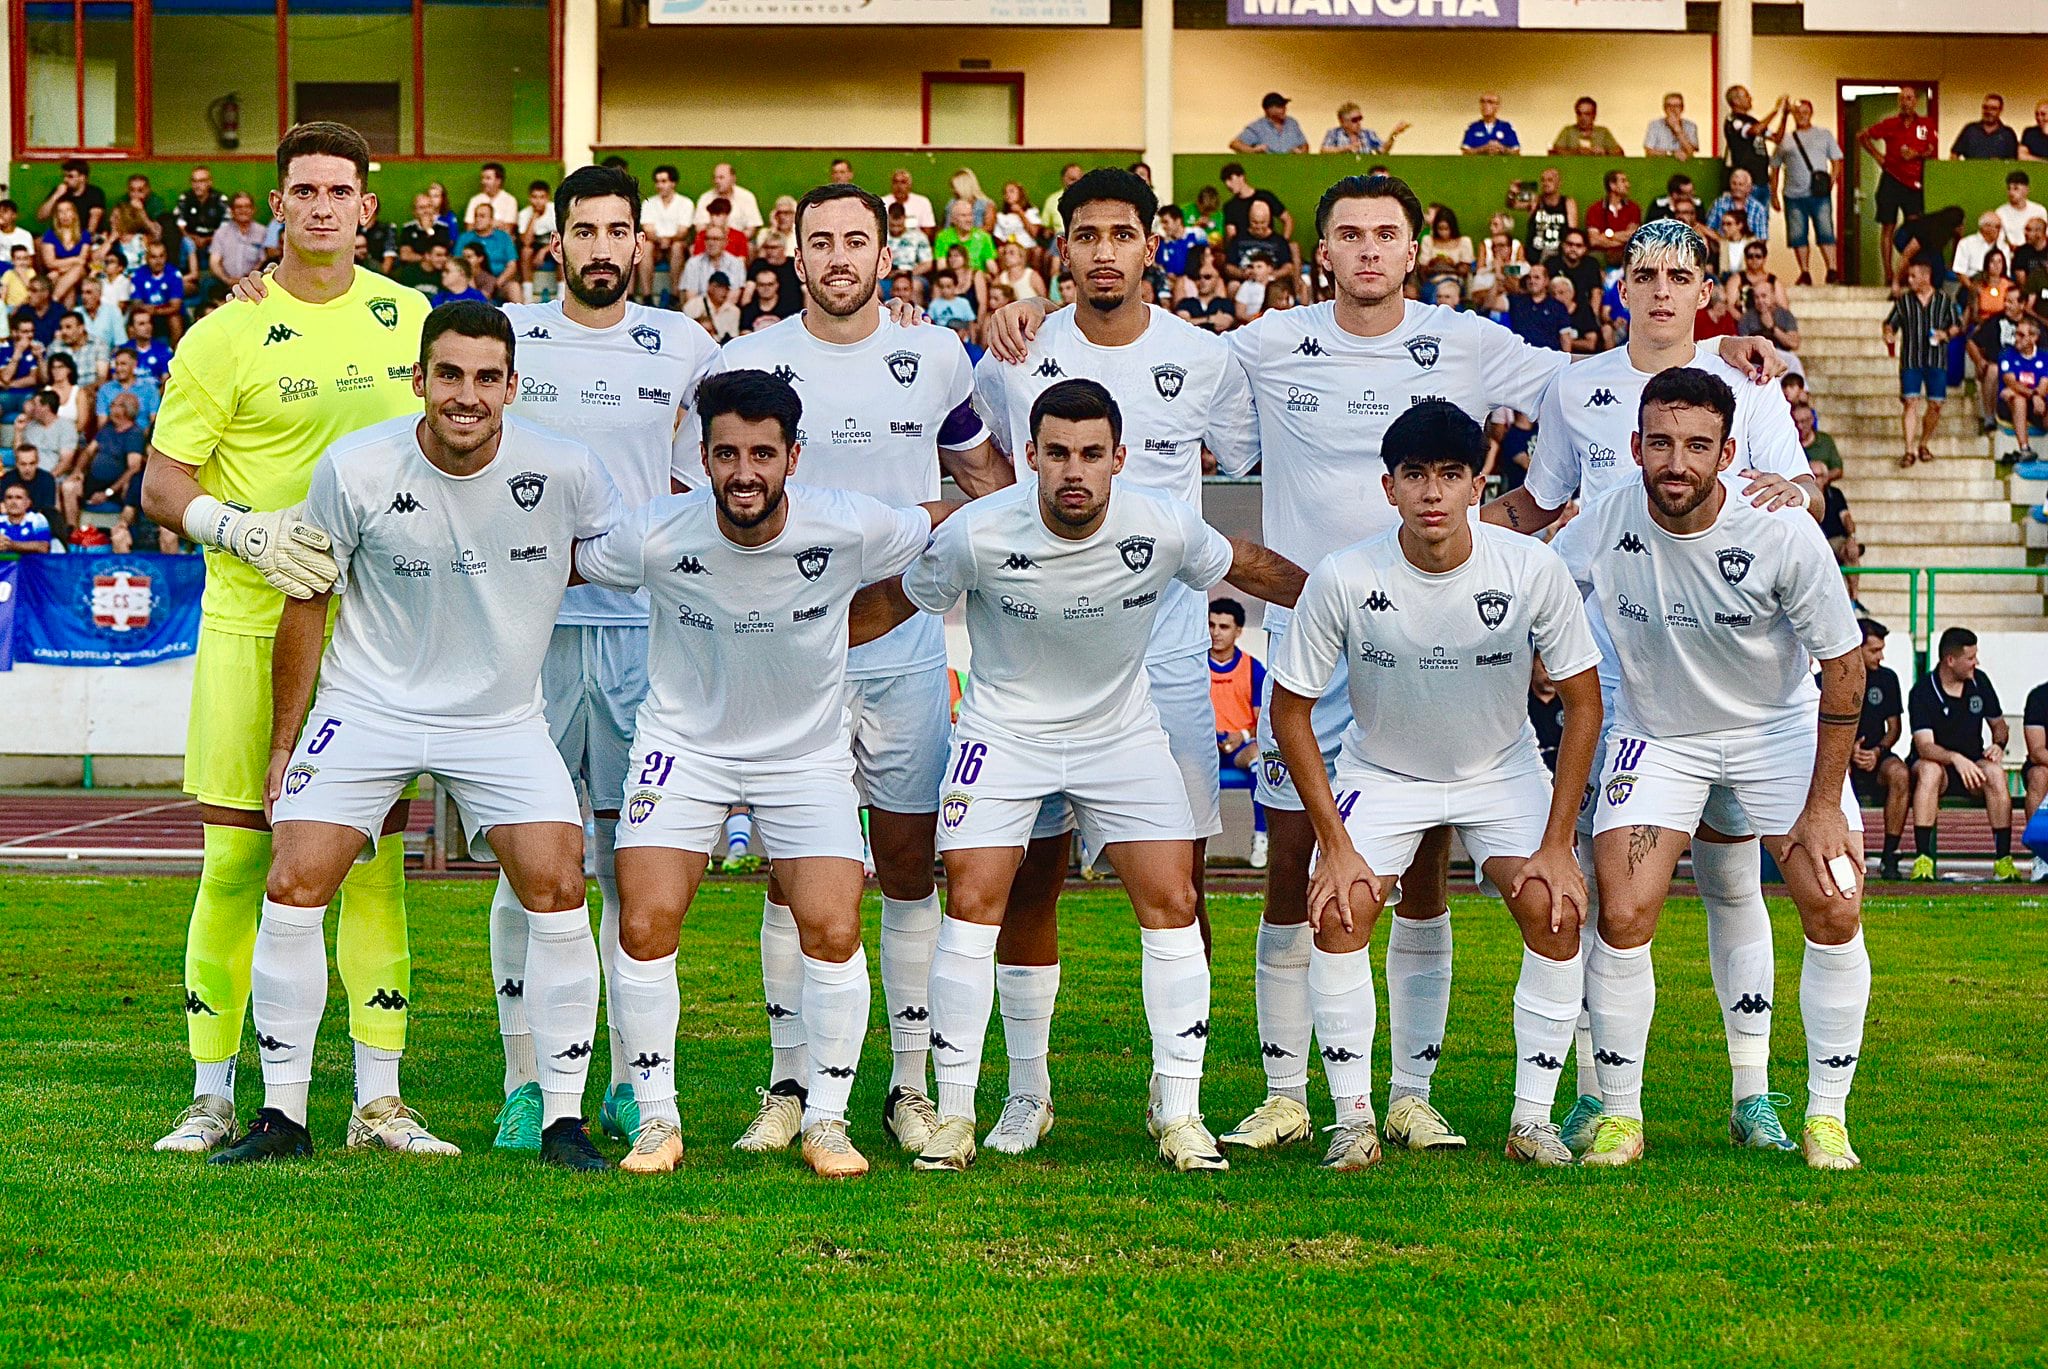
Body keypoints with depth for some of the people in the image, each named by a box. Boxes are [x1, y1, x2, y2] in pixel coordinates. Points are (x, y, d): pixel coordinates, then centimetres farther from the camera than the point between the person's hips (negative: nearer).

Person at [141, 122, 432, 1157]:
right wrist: (246, 531, -18)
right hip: (251, 628, -3)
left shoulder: (411, 319, 9)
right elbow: (160, 486, -2)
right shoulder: (225, 337, -3)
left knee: (374, 857, 3)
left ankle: (378, 1099, 8)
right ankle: (212, 1099, 6)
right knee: (237, 855, -2)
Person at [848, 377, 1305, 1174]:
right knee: (973, 903, -12)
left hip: (1123, 733, 1)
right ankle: (955, 1113, 0)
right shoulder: (977, 535, -22)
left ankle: (1178, 1110, 4)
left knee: (1171, 904, -8)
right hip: (1004, 728, -1)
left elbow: (1250, 568, 3)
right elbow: (892, 601, -5)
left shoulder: (1162, 527, -18)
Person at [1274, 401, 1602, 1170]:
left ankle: (1533, 1118, -6)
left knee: (1555, 910, -19)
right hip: (1382, 770, 0)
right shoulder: (1344, 578, -25)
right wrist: (1335, 844, -17)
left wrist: (1557, 844, -15)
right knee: (1339, 911, -21)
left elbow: (1582, 701, -11)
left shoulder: (1532, 569, -23)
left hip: (1503, 771, 0)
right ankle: (1353, 1118, -7)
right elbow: (1290, 710, -12)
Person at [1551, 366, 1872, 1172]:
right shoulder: (1600, 529, -19)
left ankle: (1826, 1118, 4)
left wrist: (1822, 806, -14)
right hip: (1656, 734, 1)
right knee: (1622, 919, -14)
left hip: (1781, 726, -1)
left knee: (1835, 914, -11)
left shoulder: (1783, 534, -24)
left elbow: (1844, 665, -14)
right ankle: (1619, 1117, 2)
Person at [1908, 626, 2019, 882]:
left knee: (1995, 772, -30)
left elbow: (1998, 724, 14)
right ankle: (1922, 859, -40)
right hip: (1937, 762, -3)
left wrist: (1998, 745, -10)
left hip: (1972, 765, 3)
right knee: (1930, 770, -37)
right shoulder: (1923, 691, -14)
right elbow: (1924, 746, -24)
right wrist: (1955, 758, -43)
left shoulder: (1979, 681, 1)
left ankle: (2003, 860, -30)